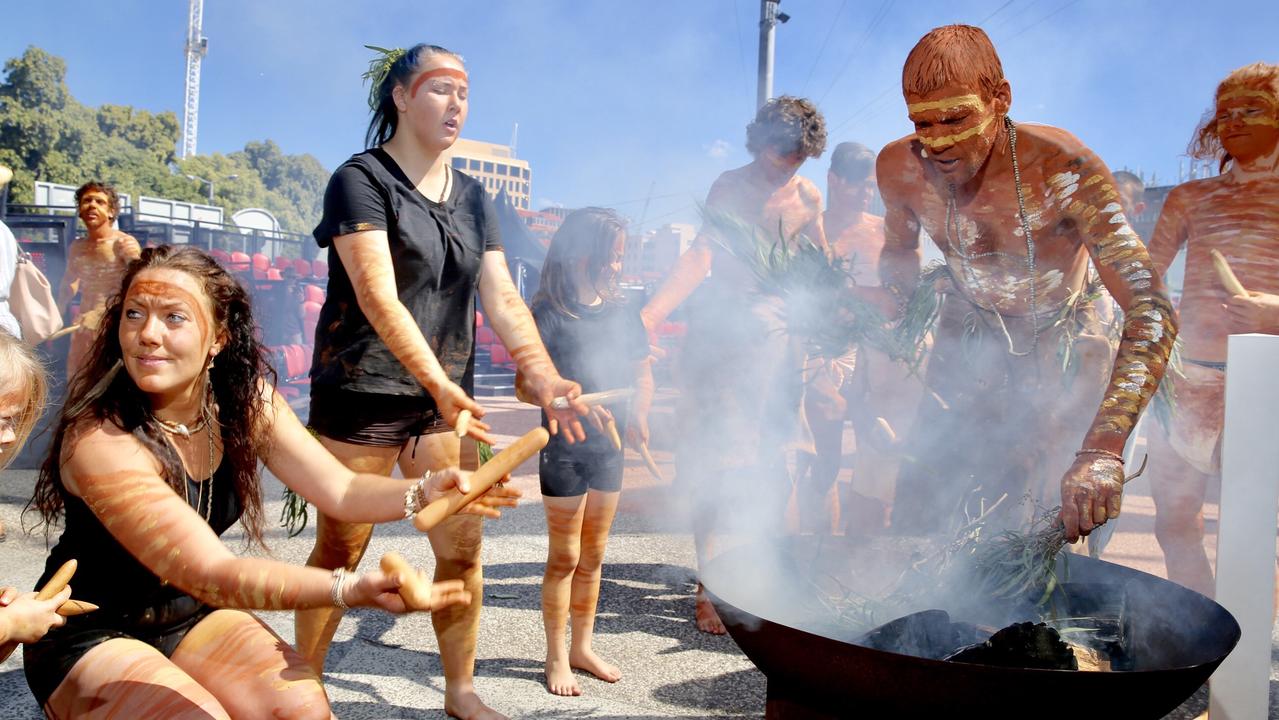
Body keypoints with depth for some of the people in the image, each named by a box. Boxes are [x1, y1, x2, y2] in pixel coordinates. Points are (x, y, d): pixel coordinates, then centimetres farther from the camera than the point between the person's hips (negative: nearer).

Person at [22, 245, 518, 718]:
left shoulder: (245, 401, -11)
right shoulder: (98, 441, -29)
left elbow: (340, 489, -14)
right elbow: (210, 571, -35)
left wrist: (424, 491, -36)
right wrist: (350, 589, -48)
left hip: (192, 615, 4)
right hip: (90, 638, -4)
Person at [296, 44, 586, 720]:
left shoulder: (471, 197, 11)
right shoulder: (362, 179, -8)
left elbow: (502, 297, 2)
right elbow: (379, 297, -20)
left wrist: (544, 376, -13)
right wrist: (441, 385, -29)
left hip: (445, 397, 6)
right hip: (364, 392, -5)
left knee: (463, 548, 5)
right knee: (339, 552, 4)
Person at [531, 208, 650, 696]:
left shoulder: (623, 313, 5)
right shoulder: (549, 313, -11)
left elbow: (641, 373, 13)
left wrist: (637, 411, -6)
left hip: (608, 446, 5)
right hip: (564, 446, -5)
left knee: (593, 555, 14)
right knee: (564, 557, 4)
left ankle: (582, 647, 28)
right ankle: (556, 657, 18)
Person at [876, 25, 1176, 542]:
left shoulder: (1062, 167, -31)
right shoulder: (899, 168, -18)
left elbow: (1150, 309, -39)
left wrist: (1103, 447, -52)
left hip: (1059, 352, -2)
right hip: (965, 349, 3)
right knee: (916, 517, 0)